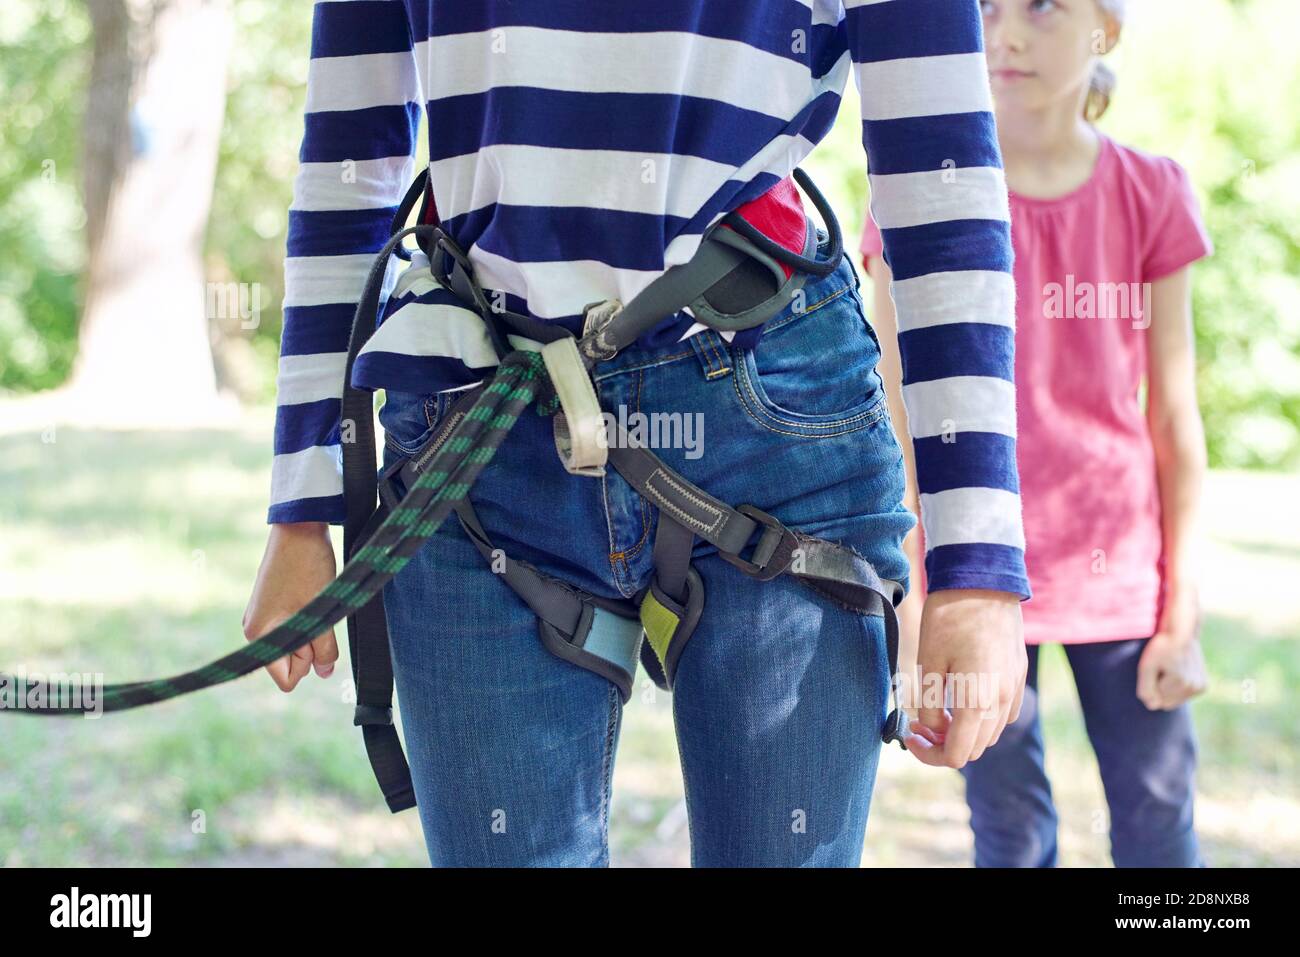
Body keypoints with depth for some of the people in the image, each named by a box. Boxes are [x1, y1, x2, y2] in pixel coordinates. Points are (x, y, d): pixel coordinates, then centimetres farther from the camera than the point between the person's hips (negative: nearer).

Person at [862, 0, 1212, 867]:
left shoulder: (1152, 196, 1)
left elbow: (1173, 416, 4)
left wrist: (1182, 611, 2)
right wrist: (918, 625, -6)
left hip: (1122, 569, 2)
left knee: (1161, 834, 5)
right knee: (1013, 843, 4)